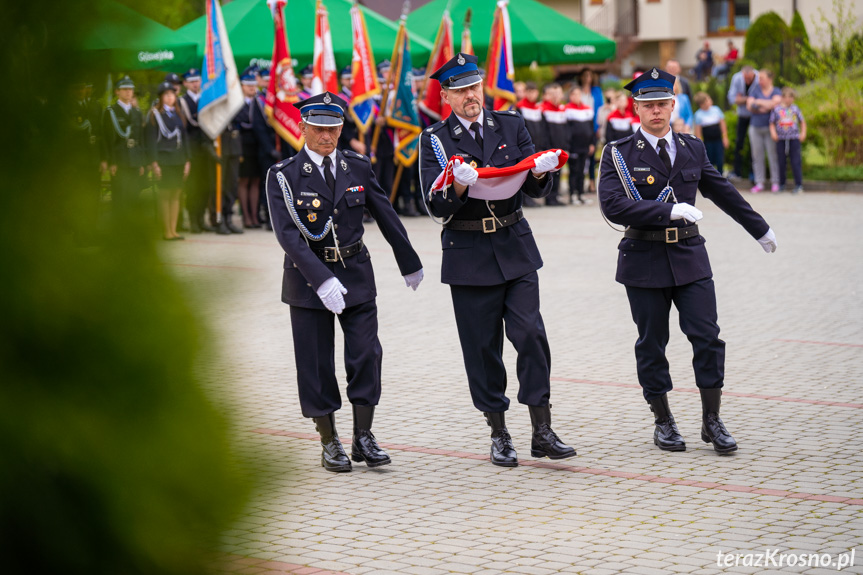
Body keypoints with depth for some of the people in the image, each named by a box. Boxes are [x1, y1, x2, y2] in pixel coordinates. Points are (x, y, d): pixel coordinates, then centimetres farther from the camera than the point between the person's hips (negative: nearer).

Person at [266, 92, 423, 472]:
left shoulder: (357, 167, 3)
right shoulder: (283, 176, -8)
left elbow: (386, 216, 12)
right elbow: (288, 234, -17)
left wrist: (409, 263, 21)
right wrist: (321, 280, -27)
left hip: (356, 273, 2)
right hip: (308, 277, -2)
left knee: (366, 355, -4)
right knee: (316, 363, 2)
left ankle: (363, 437, 8)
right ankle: (330, 443, 14)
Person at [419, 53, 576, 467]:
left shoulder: (511, 126, 6)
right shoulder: (434, 140, -1)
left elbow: (536, 190, 4)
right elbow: (435, 206, -9)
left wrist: (540, 172, -19)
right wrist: (459, 185, -29)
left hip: (515, 249, 2)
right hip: (469, 255, -1)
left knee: (530, 334, -9)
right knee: (482, 347, 3)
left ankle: (543, 432, -2)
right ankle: (499, 434, 15)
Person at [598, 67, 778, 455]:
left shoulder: (692, 149, 9)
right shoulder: (618, 154, -3)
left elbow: (724, 192, 21)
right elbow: (613, 206, -18)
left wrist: (760, 229, 30)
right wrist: (669, 210, -23)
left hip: (689, 256, 3)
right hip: (644, 261, -2)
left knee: (707, 337, -4)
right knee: (652, 344, 5)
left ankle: (712, 420, 8)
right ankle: (663, 422, 19)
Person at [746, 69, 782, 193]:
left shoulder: (776, 92, 3)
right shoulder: (756, 89, 8)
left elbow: (775, 102, -17)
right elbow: (749, 106, -2)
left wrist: (758, 102, -8)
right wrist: (764, 107, -14)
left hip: (770, 127, -3)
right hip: (755, 127, 3)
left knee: (773, 155, -5)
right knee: (757, 156, 3)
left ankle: (775, 183, 1)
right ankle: (759, 183, 9)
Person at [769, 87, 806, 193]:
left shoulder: (795, 108, 6)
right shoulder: (776, 109, 2)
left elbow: (802, 122, 15)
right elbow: (772, 124, 8)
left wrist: (803, 133, 5)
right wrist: (773, 133, -7)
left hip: (794, 138, 0)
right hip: (781, 139, 0)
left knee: (796, 162, -3)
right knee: (781, 162, 4)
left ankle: (798, 185, 1)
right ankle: (781, 184, 16)